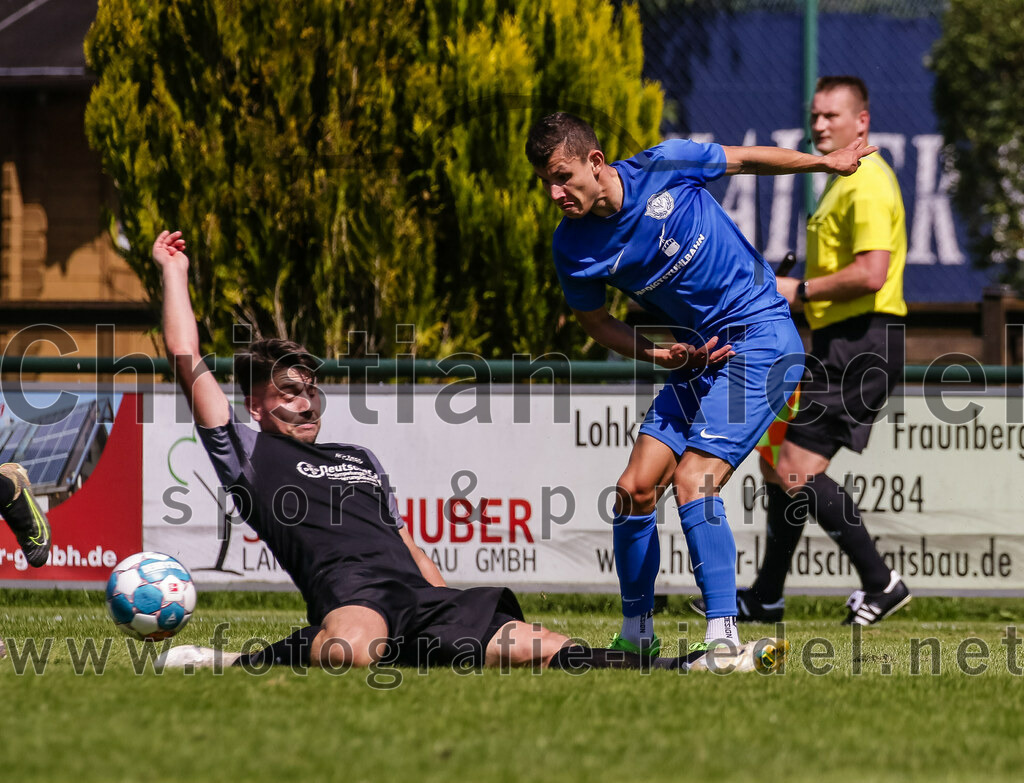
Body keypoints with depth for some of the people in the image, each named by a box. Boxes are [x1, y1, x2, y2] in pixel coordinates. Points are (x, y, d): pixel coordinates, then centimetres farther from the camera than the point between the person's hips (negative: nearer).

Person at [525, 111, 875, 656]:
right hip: (697, 354, 6)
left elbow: (746, 160, 4)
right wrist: (659, 355, -4)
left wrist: (826, 162, 18)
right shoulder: (572, 247, -3)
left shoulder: (665, 166, -13)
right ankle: (636, 634, 17)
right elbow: (593, 319, 12)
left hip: (759, 338, -6)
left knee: (692, 483, -19)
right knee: (635, 488, -2)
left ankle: (724, 640, -20)